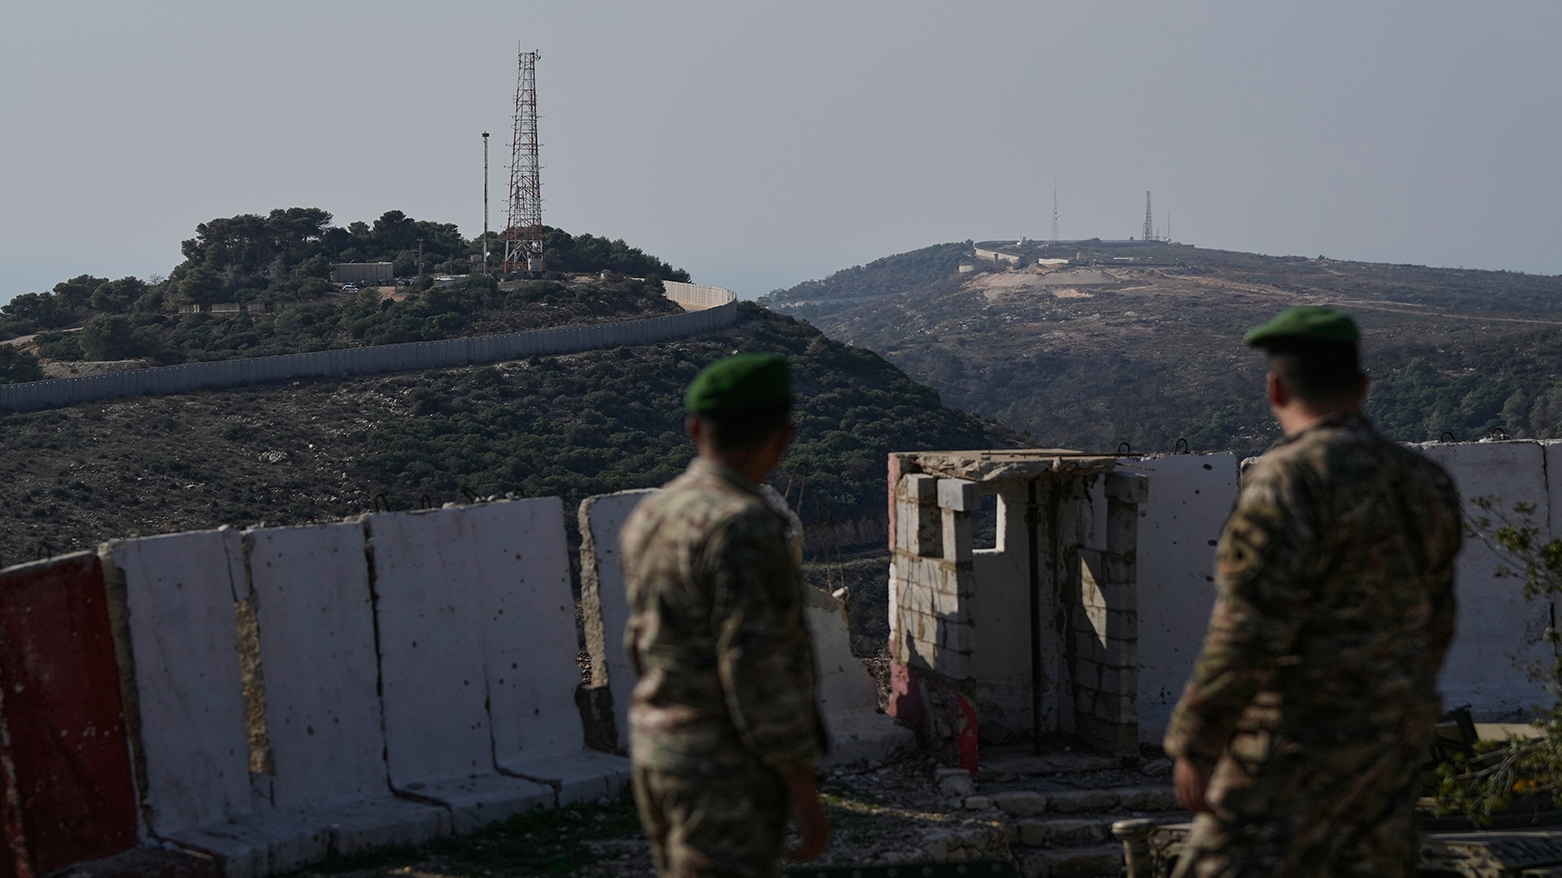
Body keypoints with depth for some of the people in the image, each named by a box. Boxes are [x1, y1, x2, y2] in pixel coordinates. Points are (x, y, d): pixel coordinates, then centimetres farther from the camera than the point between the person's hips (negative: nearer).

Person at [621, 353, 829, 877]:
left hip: (662, 754, 9)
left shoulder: (652, 519, 7)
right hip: (727, 772, -9)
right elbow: (759, 671, -24)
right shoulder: (742, 526, -21)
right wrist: (805, 795, -17)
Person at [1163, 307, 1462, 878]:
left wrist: (1193, 744, -14)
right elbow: (1433, 623, 16)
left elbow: (1249, 631, -21)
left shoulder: (1289, 479, -17)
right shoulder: (1420, 481, 8)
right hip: (1390, 739, 8)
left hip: (1302, 741, -8)